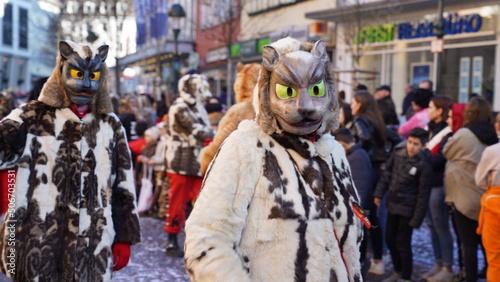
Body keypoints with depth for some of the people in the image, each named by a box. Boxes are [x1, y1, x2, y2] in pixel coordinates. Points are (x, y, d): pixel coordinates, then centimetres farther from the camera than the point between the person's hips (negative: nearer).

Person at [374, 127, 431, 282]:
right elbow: (388, 173, 9)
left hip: (407, 208, -6)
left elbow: (423, 194, -14)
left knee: (402, 243, 1)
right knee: (389, 239, 15)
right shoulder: (398, 152, -4)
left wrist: (417, 219, -13)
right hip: (393, 203, 6)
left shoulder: (423, 165, -18)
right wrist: (379, 192, 6)